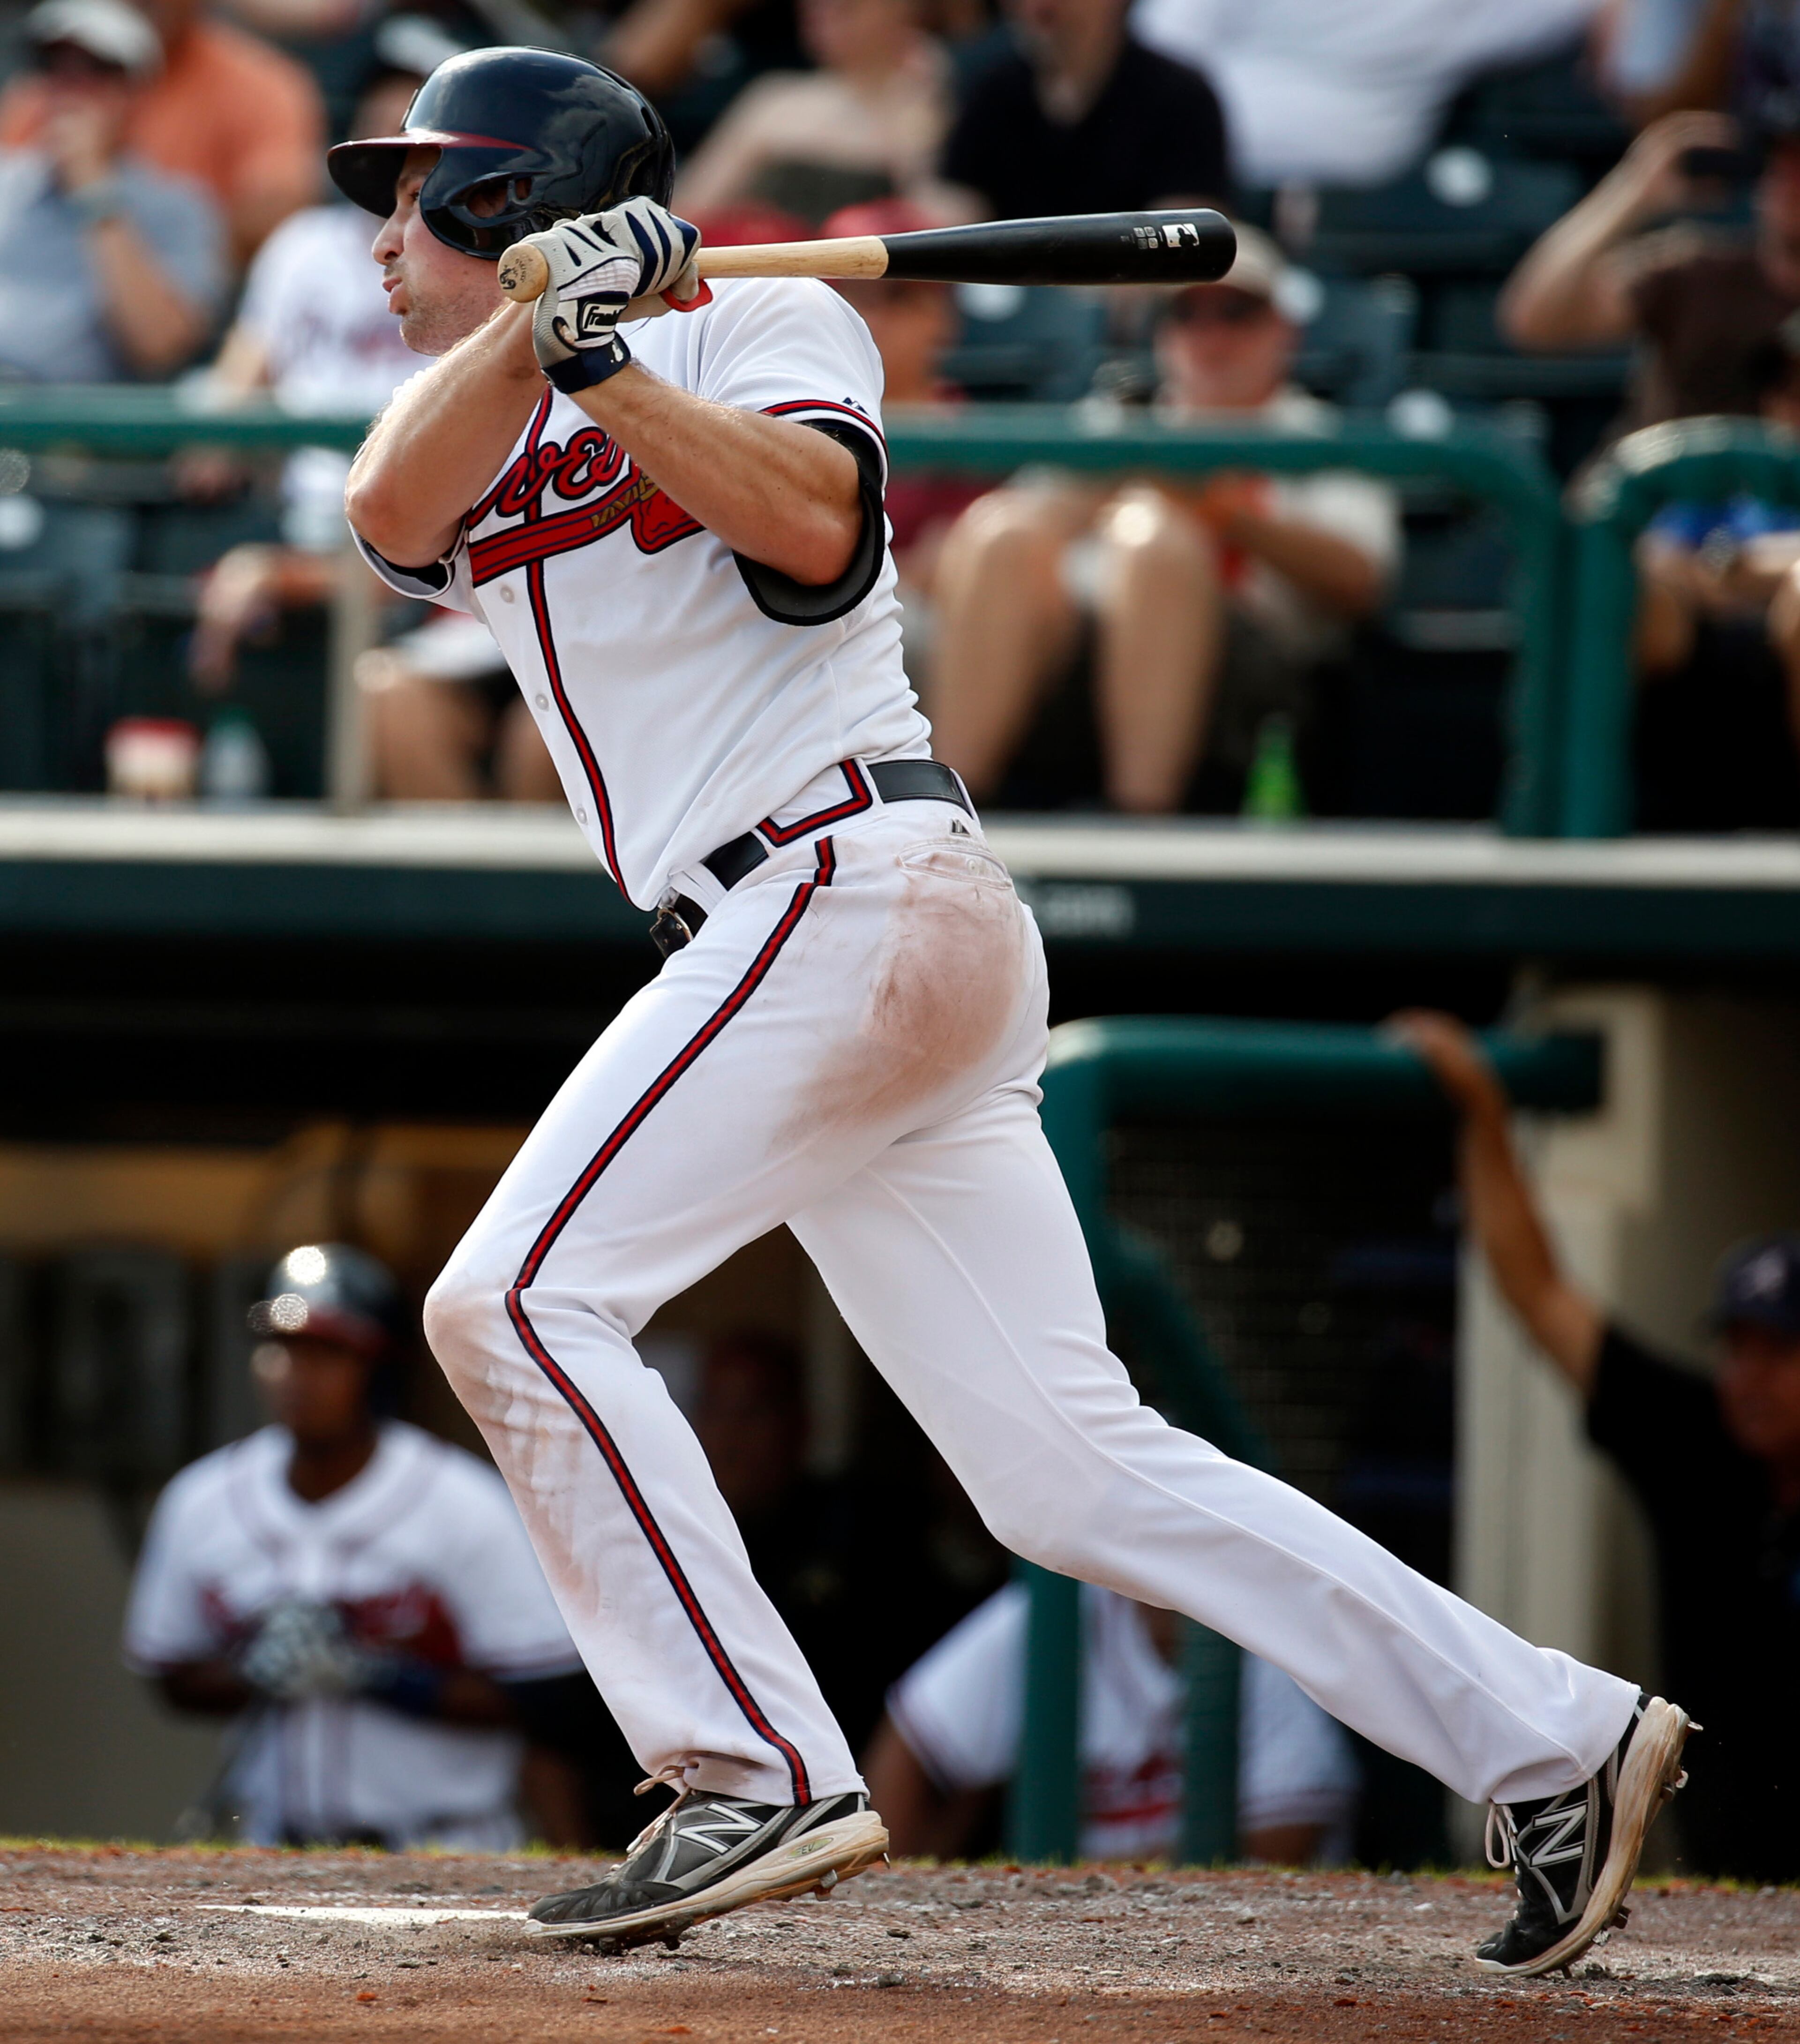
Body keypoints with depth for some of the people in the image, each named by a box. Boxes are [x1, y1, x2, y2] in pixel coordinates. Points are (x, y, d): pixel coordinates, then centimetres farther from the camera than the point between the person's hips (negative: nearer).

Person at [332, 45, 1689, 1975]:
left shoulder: (763, 322, 3)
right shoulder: (476, 421, 22)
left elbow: (814, 524, -17)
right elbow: (395, 513, -2)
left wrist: (603, 361, -19)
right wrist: (537, 317, -13)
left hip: (854, 889, -8)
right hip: (800, 950, 8)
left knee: (518, 1297, -16)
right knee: (1073, 1469, 2)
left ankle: (758, 1779, -18)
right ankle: (1551, 1733, 1)